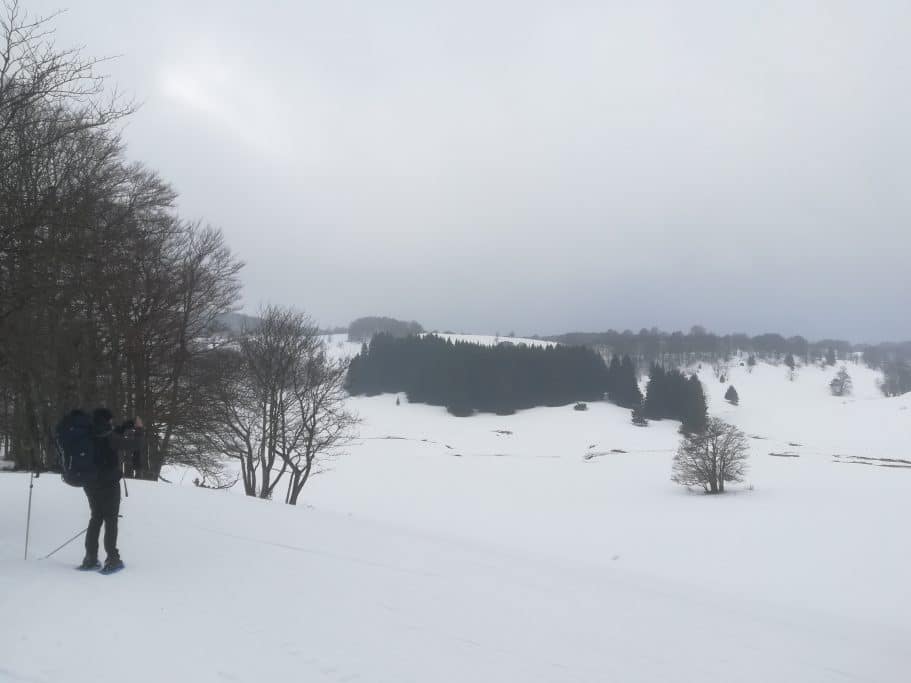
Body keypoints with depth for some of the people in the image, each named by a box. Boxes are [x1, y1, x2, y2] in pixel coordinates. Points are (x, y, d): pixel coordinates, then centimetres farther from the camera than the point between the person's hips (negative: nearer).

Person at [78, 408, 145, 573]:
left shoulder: (90, 436, 1)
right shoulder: (109, 437, -18)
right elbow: (135, 445, -17)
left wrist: (123, 434, 22)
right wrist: (138, 429, -1)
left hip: (90, 483, 6)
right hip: (108, 484, -6)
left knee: (96, 518, 17)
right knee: (110, 520, 3)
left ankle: (90, 559, 17)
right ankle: (112, 559, 2)